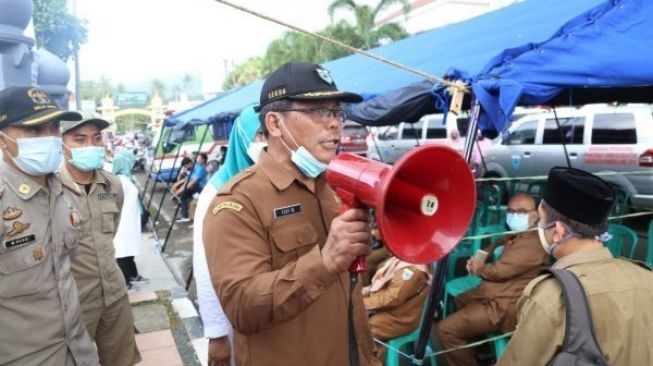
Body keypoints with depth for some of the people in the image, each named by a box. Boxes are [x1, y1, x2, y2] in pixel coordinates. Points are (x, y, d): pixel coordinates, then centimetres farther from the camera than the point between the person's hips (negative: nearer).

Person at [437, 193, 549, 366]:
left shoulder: (533, 242, -20)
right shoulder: (514, 235, 13)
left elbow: (501, 270, -24)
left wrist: (479, 268, -3)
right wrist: (479, 258, 1)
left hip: (506, 306, -11)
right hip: (495, 295, 11)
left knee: (446, 329, -19)